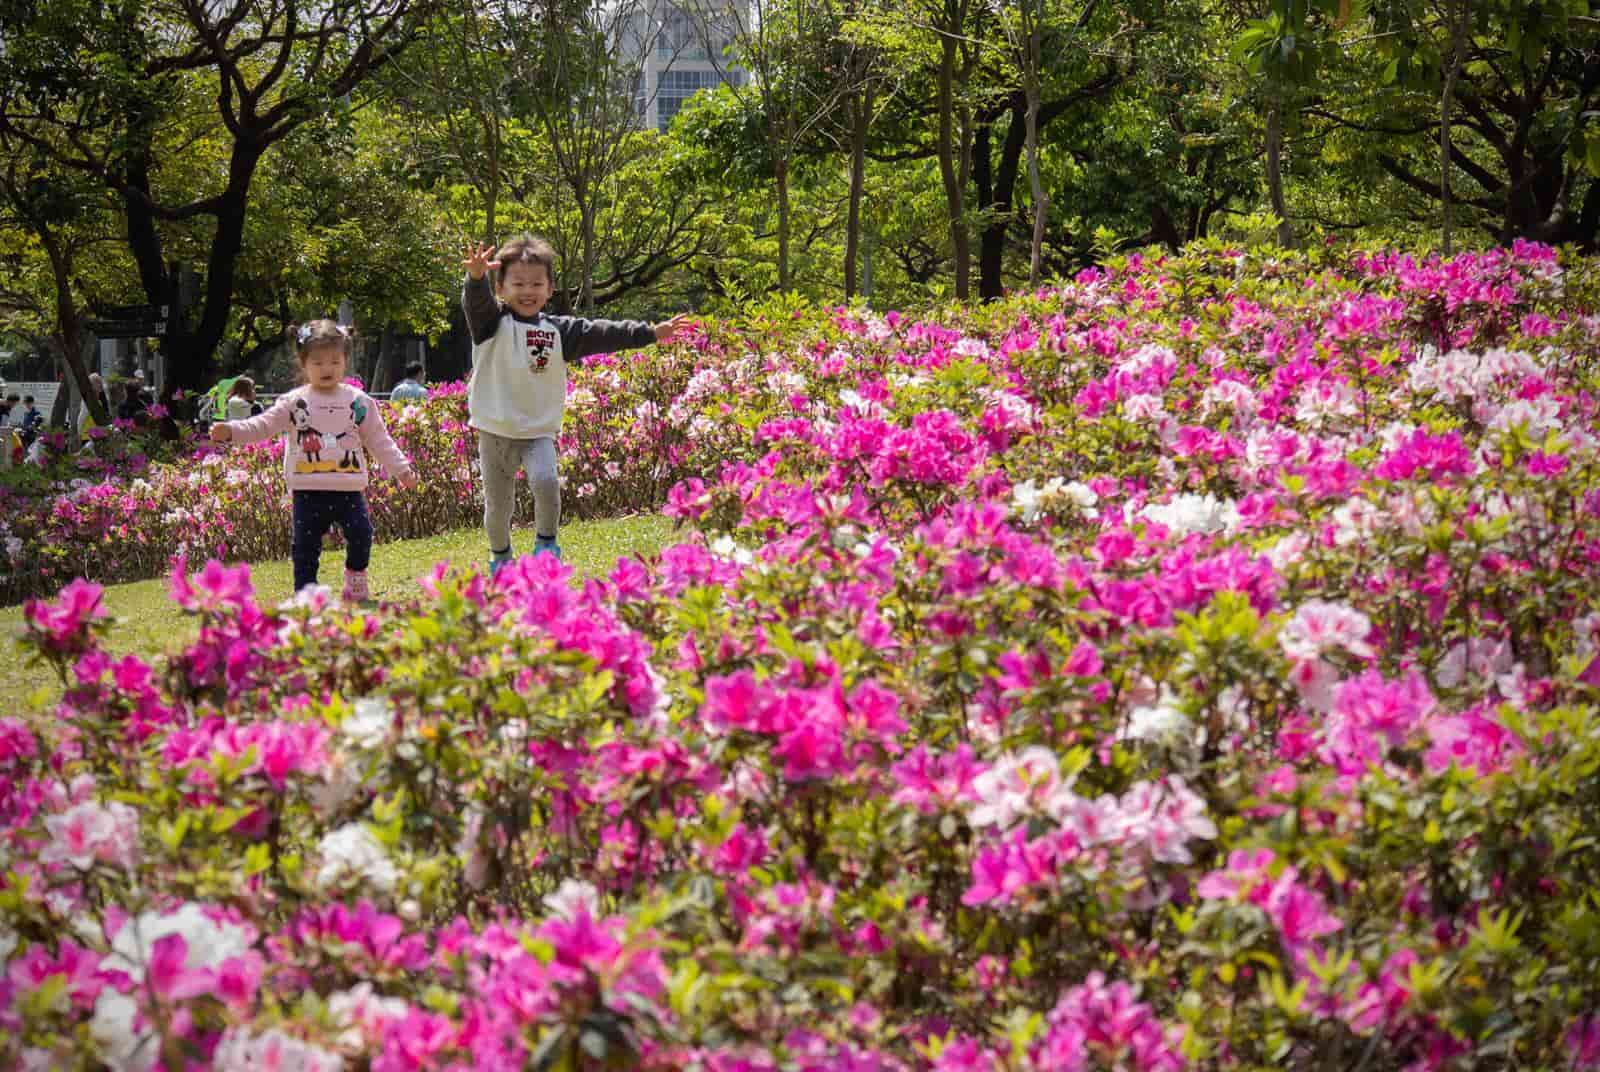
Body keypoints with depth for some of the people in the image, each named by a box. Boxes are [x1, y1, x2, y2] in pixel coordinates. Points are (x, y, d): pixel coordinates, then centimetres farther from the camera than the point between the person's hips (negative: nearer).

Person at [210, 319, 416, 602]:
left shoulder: (358, 402, 6)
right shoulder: (293, 403, 1)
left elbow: (379, 441, 11)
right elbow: (263, 425, -6)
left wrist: (401, 468, 9)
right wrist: (232, 431, -21)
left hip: (349, 488, 1)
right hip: (308, 491, -1)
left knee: (361, 534, -4)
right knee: (305, 546, 1)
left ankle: (355, 575, 23)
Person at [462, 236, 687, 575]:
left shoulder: (558, 331, 6)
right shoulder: (492, 323, -3)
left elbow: (600, 334, 3)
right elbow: (476, 303, -23)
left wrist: (650, 333, -4)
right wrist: (476, 277, -47)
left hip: (539, 431, 1)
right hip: (495, 431, -1)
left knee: (545, 481, -26)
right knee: (498, 503, 8)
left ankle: (546, 542, -4)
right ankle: (500, 557, 34)